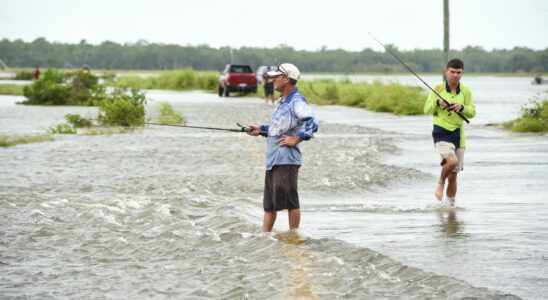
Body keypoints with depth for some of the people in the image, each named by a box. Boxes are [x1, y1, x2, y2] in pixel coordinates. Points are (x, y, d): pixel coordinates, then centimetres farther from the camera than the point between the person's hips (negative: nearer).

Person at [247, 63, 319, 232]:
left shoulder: (296, 101, -12)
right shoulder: (281, 101, 18)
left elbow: (312, 123, -24)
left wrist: (296, 139, -19)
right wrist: (261, 129, 21)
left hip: (286, 160, -10)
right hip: (272, 159, 10)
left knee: (289, 201, -4)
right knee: (269, 203, 11)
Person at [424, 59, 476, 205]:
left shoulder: (466, 91, 4)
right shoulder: (438, 89, -1)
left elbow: (472, 112, 3)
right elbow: (427, 109, 1)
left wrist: (462, 107, -17)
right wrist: (437, 103, -18)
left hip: (458, 134, 3)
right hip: (441, 132, -3)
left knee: (453, 175, 6)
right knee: (452, 160, -28)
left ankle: (451, 204, 19)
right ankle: (440, 183, 0)